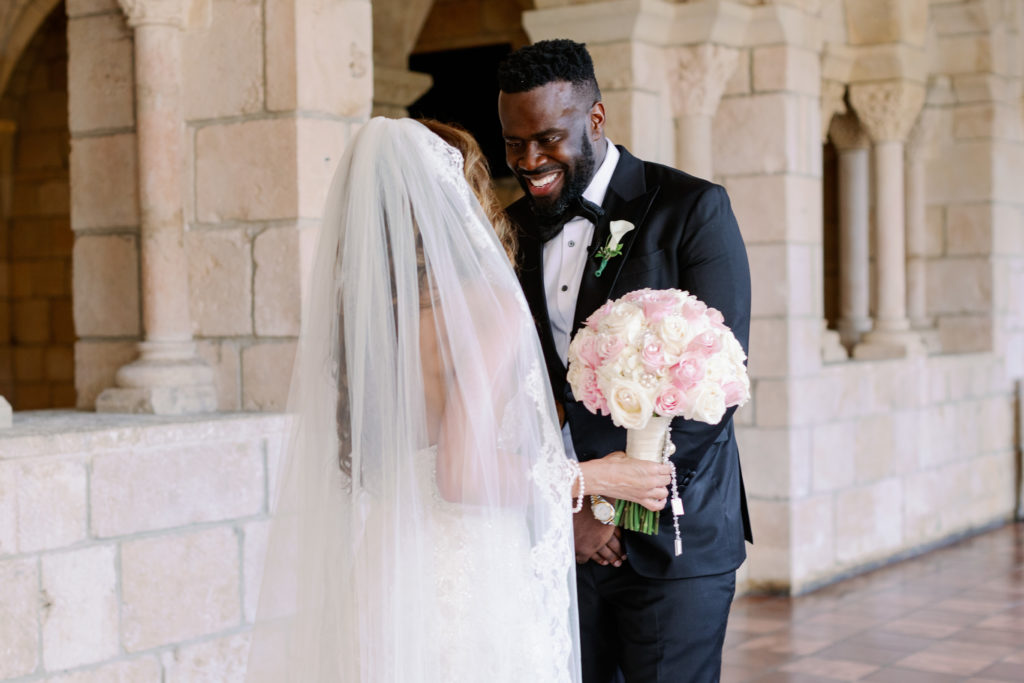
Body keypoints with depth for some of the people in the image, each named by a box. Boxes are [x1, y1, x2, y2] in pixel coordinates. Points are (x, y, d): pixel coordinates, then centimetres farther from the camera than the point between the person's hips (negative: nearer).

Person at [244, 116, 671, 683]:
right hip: (476, 586, -7)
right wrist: (588, 477, -11)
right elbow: (462, 473, -22)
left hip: (383, 581, 7)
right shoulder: (491, 307, -16)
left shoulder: (357, 310, 3)